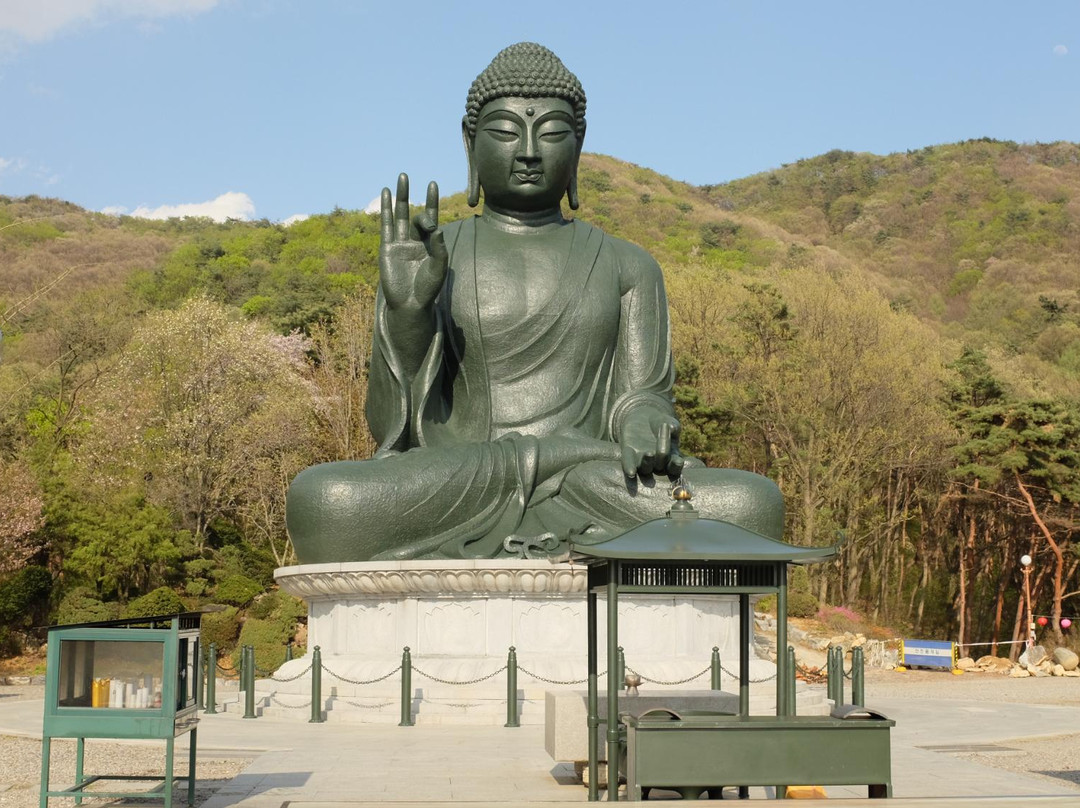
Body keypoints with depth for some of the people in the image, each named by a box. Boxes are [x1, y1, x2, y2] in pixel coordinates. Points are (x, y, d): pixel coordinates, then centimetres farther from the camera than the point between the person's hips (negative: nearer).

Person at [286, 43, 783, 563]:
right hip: (448, 507, 0)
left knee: (753, 505, -30)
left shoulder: (626, 267, 17)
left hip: (594, 503, 0)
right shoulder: (418, 263, 11)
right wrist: (406, 310, -13)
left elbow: (644, 398, 6)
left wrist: (646, 431, -18)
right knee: (318, 502, -35)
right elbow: (395, 426, 4)